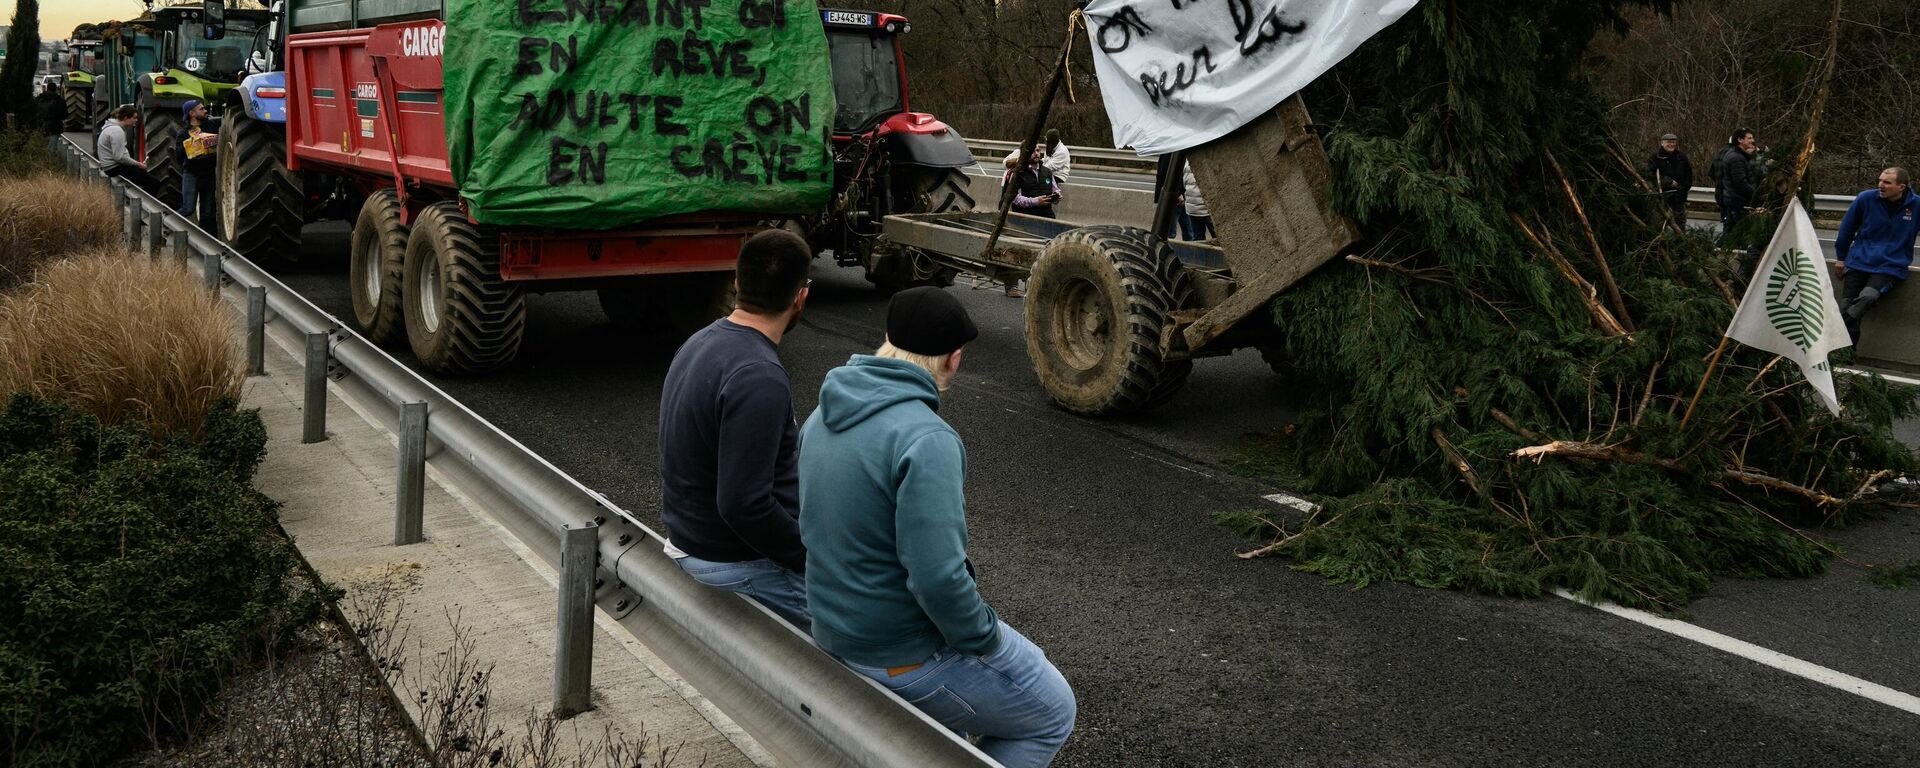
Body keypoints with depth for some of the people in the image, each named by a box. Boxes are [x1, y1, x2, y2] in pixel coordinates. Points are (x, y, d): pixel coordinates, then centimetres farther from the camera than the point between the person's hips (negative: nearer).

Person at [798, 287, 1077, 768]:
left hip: (836, 634, 8)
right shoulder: (926, 440, -28)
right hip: (908, 655, -8)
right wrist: (985, 638, -14)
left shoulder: (824, 416, 0)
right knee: (1052, 714, 14)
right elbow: (939, 578, -31)